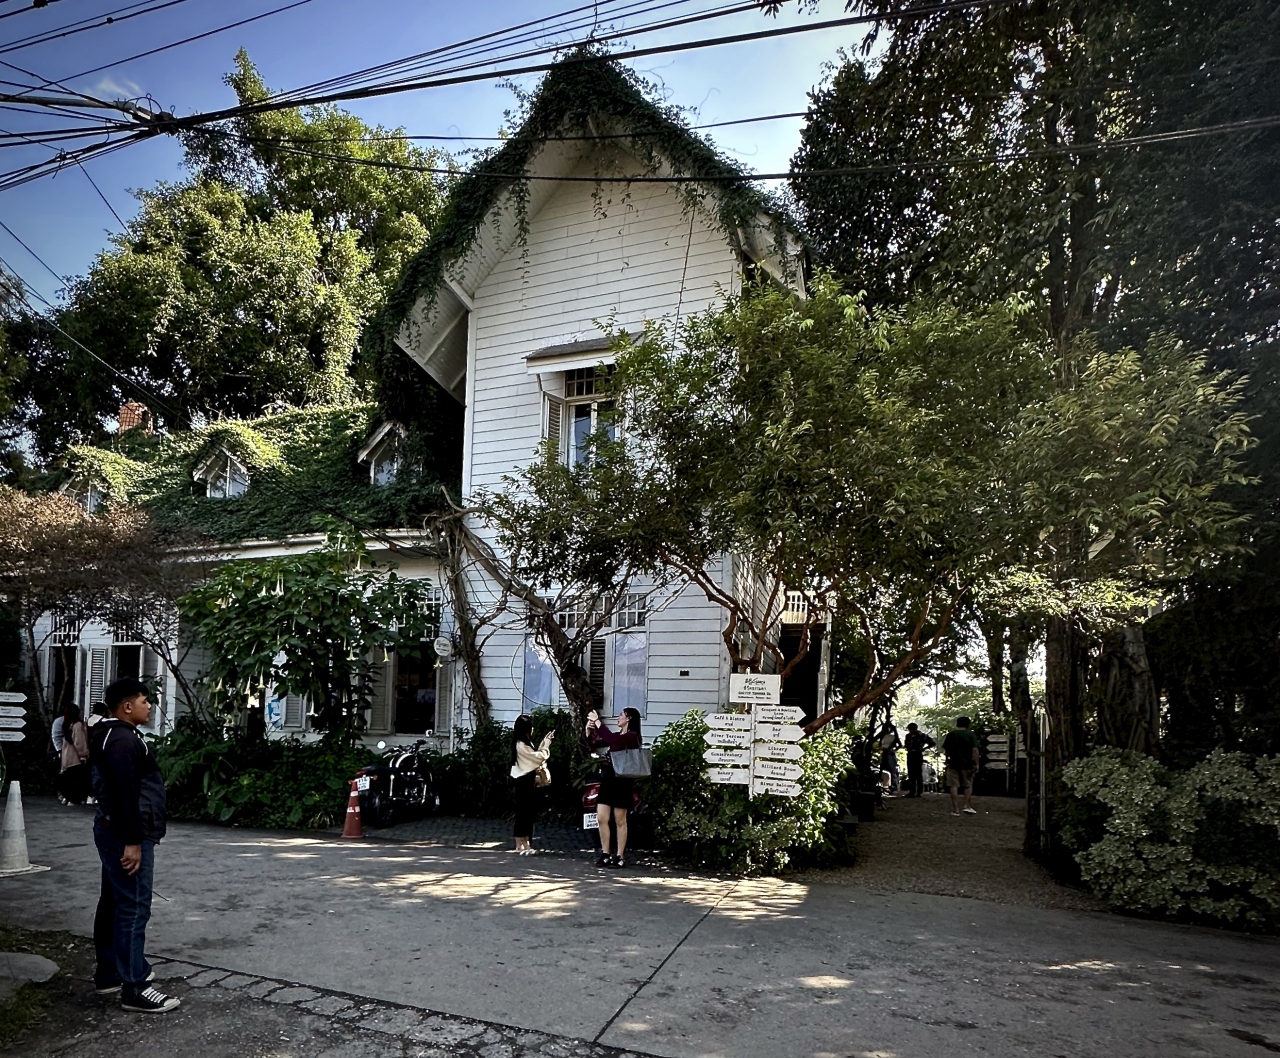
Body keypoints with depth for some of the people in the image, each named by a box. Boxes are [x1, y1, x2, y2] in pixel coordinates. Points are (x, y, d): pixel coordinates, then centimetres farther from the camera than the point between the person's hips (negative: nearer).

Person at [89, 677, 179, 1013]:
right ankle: (134, 988, -5)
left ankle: (109, 974, 28)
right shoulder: (123, 739, -18)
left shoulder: (112, 736, 17)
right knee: (134, 909, -8)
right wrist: (132, 842, -24)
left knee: (113, 905, 17)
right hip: (126, 836, -12)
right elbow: (124, 793, -25)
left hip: (112, 832, 12)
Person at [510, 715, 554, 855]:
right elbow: (539, 757, -14)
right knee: (523, 812, -6)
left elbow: (534, 756, 12)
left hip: (528, 780, 10)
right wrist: (547, 743, -3)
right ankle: (520, 846, -2)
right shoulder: (521, 745, -17)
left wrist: (544, 742, 9)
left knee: (528, 812, 10)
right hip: (524, 781, -10)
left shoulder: (524, 743, 15)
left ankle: (525, 844, 13)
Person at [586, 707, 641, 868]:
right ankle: (605, 854, 12)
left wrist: (597, 721, -20)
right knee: (601, 818, 3)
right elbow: (595, 742, 18)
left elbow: (611, 739, -26)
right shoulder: (617, 735, 16)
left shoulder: (632, 736, -9)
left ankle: (620, 857, 8)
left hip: (622, 782, -7)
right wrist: (589, 729, 0)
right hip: (608, 779, 7)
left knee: (620, 821, 1)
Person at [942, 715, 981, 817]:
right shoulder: (971, 735, -3)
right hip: (967, 765, -1)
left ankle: (956, 809, 0)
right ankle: (968, 806, 8)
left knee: (953, 786, 3)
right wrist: (976, 764, -9)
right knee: (968, 785, 16)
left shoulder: (950, 735, 5)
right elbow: (975, 750, -12)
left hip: (953, 764, 1)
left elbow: (945, 750, 8)